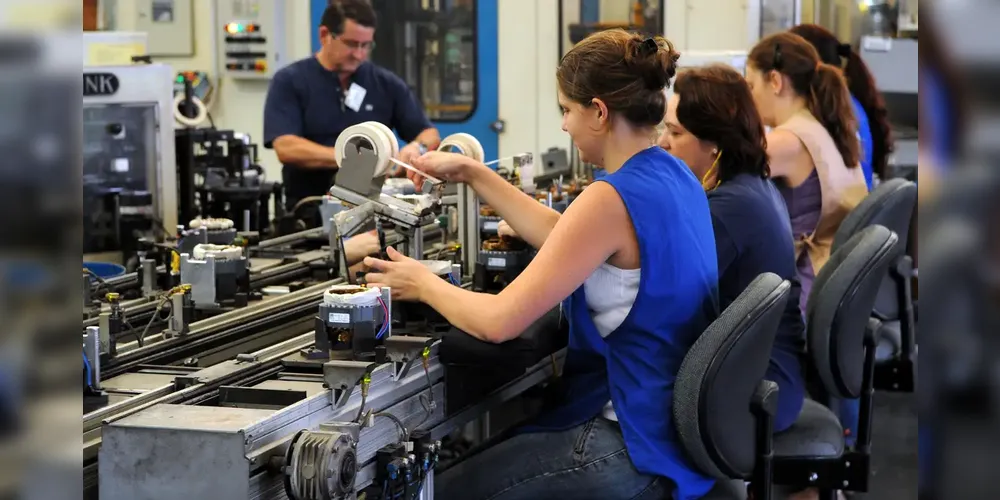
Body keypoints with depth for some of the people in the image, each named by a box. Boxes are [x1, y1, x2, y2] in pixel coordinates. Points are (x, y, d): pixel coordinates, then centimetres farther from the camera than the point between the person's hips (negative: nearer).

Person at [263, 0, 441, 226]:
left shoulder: (386, 83, 11)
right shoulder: (289, 82, 2)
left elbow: (430, 135, 13)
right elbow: (286, 148, -11)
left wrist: (417, 147, -10)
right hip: (311, 211, -3)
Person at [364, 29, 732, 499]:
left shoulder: (611, 198, -24)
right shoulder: (671, 176, 4)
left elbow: (498, 322, -23)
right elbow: (564, 237, 18)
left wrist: (423, 284, -5)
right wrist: (472, 173, 18)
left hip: (638, 450, -9)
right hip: (674, 424, 9)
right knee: (486, 450, 27)